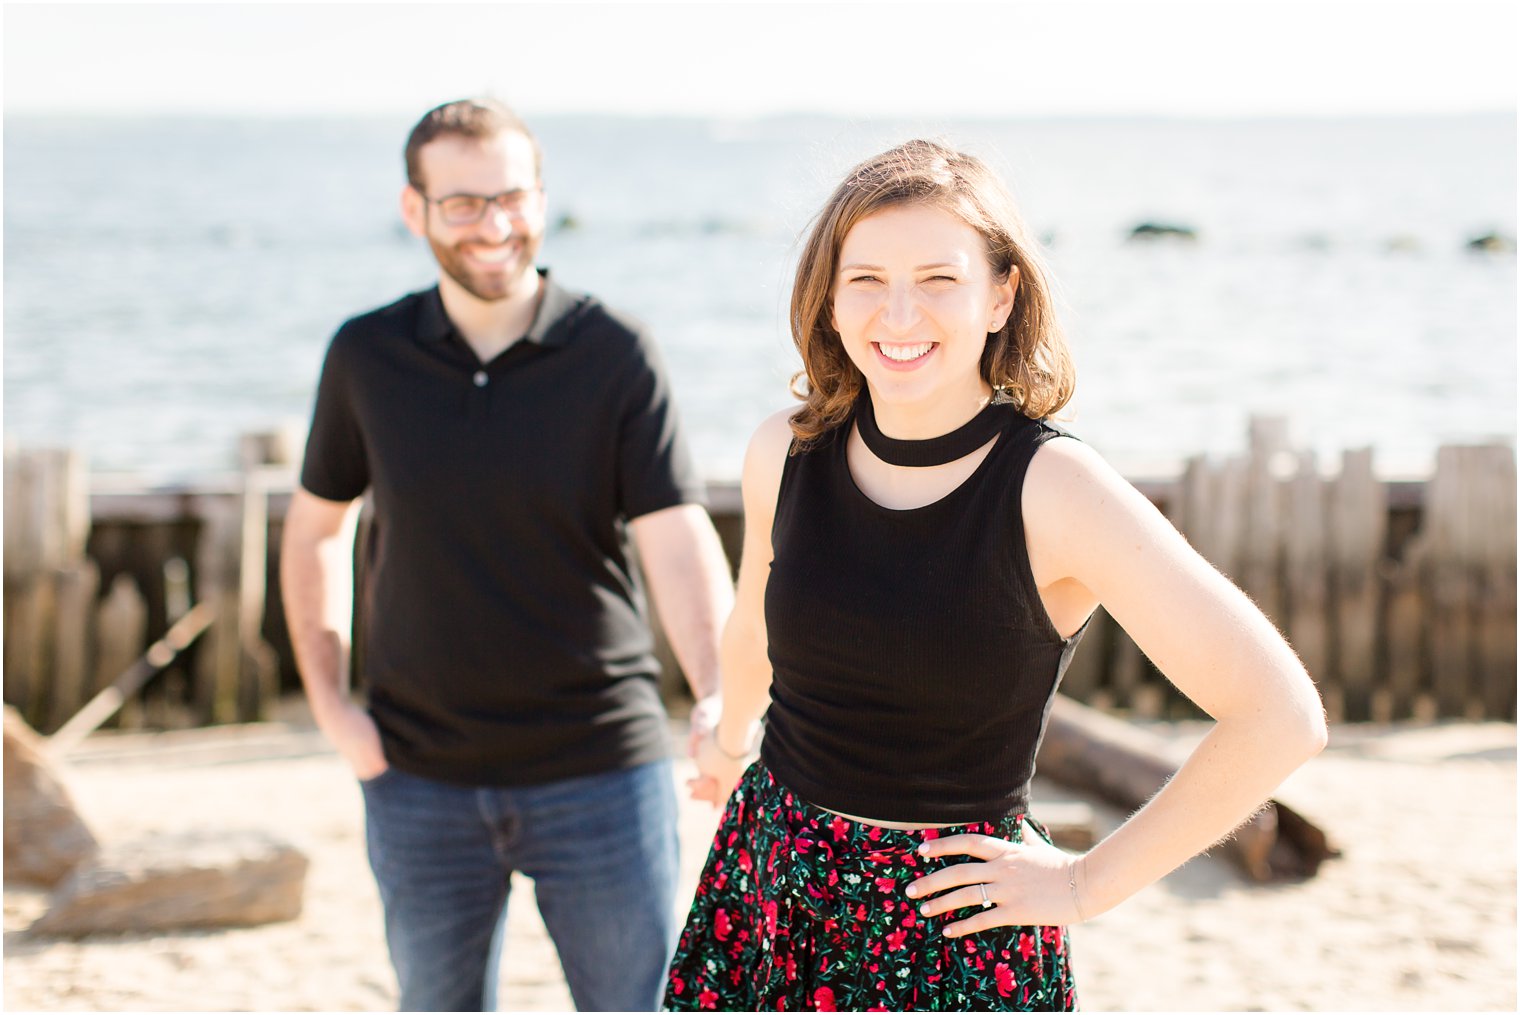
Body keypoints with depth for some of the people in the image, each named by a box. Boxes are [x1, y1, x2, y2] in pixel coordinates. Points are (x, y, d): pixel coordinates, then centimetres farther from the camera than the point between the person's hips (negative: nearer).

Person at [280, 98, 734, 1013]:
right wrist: (330, 701, 2)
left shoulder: (615, 355, -8)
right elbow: (317, 529, 12)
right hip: (419, 776, 2)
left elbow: (679, 542, -16)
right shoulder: (367, 356, -1)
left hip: (599, 772, -2)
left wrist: (721, 701, -32)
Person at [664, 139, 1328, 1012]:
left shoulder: (1052, 488, -17)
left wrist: (1089, 883, -11)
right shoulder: (787, 454, -3)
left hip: (958, 933, -4)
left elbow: (1281, 717, -18)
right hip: (766, 904, 4)